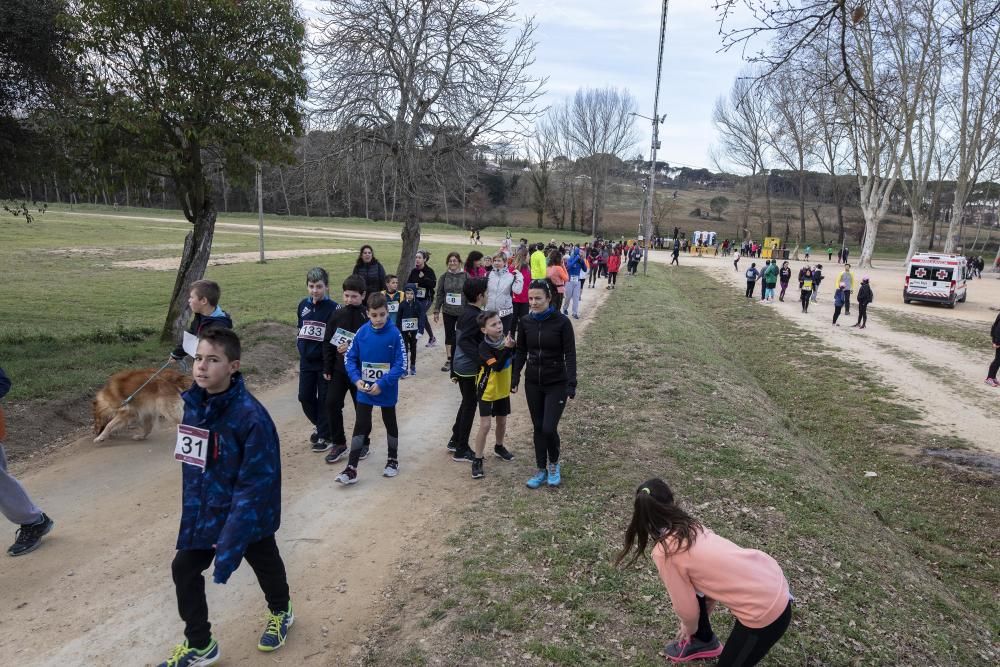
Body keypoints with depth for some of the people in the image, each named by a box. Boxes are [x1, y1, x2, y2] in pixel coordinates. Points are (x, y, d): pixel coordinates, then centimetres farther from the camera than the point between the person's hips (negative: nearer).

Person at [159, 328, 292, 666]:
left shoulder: (251, 416, -31)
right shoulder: (194, 404, -10)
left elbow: (255, 487, -29)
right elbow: (192, 464, 6)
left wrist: (229, 547, -30)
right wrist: (192, 511, 11)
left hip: (250, 513, -5)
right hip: (205, 511, 5)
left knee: (265, 564, 19)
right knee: (184, 569, 9)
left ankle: (280, 612, 51)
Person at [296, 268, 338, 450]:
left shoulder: (333, 307, -12)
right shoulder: (303, 305, 5)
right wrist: (301, 348, 9)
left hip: (325, 362, -5)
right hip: (306, 361, 5)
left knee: (325, 399, 4)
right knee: (305, 397, 10)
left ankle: (325, 436, 19)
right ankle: (319, 425, 34)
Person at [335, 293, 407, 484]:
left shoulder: (394, 334, -17)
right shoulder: (361, 332, -8)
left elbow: (401, 364, -16)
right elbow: (349, 358, 0)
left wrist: (382, 384, -22)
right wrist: (356, 379, -15)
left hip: (387, 391, -2)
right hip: (364, 390, 2)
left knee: (390, 424, 17)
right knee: (360, 426, 4)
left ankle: (393, 459, 36)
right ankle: (351, 469, 9)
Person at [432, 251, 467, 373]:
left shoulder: (466, 276, -5)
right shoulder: (444, 276, 2)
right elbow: (439, 294, 5)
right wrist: (436, 311, 4)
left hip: (463, 312, -2)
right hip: (448, 312, 3)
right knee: (449, 335, 9)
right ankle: (449, 360, 18)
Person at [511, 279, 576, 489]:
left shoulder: (562, 322, -14)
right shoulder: (525, 322, -3)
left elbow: (570, 354, -13)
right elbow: (521, 352, 7)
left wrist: (571, 384, -19)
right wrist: (515, 377, 3)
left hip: (556, 383, -4)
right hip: (532, 383, 4)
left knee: (549, 428, -8)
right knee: (537, 428, 11)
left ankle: (554, 464, 21)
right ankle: (541, 470, 26)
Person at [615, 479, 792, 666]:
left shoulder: (664, 552, -17)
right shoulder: (691, 526, 5)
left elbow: (686, 608, -5)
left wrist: (690, 628, 19)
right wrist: (692, 624, 28)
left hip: (766, 610, -8)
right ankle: (704, 642, 40)